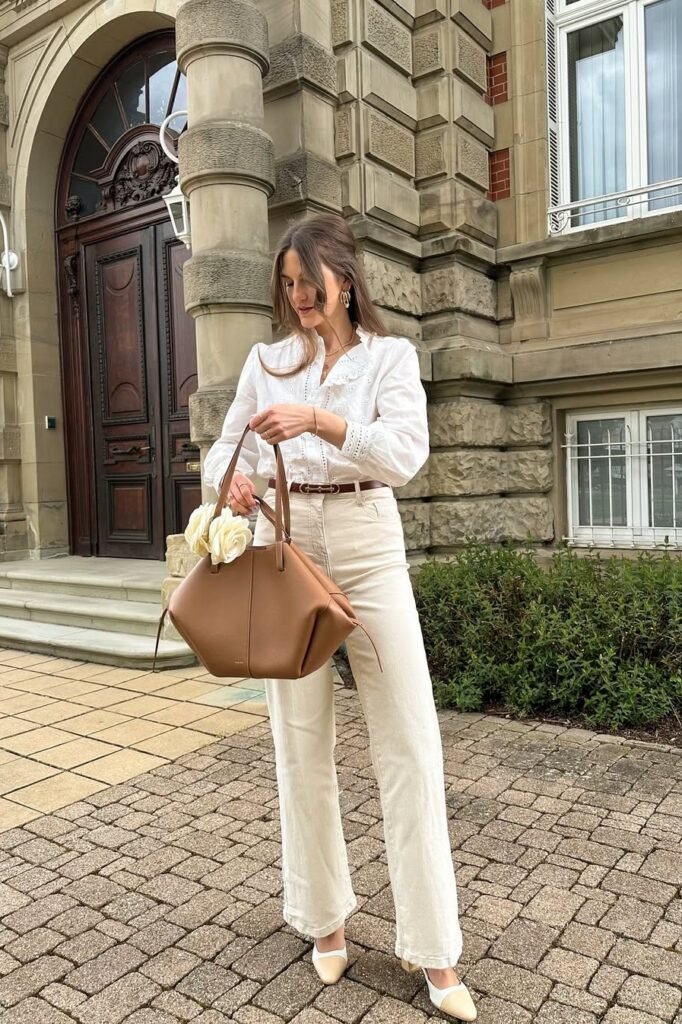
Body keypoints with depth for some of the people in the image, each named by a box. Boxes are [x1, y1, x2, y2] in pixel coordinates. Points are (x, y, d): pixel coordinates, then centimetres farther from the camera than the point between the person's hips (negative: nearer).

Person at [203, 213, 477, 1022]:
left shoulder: (389, 354, 4)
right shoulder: (266, 362, 11)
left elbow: (406, 451, -11)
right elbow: (226, 446, 10)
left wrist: (321, 420, -25)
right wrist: (231, 478, -13)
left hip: (368, 542, -2)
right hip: (284, 541, 2)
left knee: (410, 743, -3)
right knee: (300, 740, 6)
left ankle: (432, 946, 11)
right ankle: (324, 916, 25)